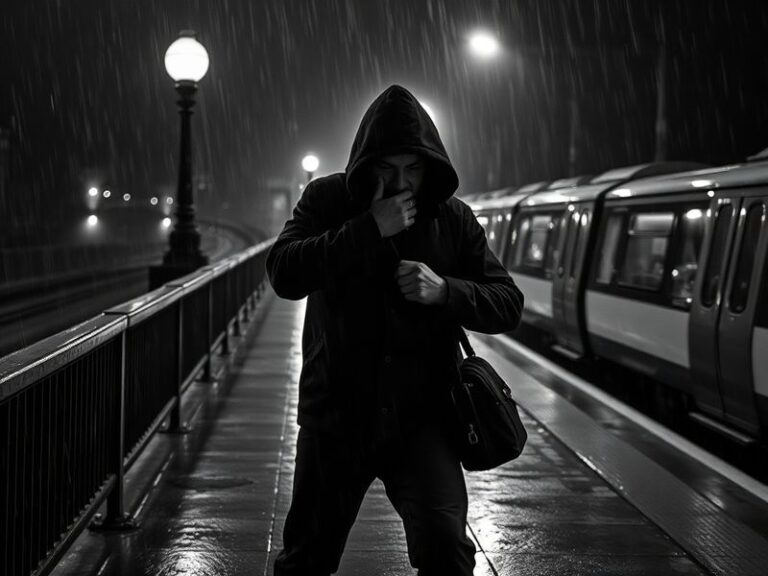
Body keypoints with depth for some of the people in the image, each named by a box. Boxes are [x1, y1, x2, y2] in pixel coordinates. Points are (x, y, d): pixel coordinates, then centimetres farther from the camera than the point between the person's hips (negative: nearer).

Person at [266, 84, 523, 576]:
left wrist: (445, 291, -17)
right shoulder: (327, 200, -2)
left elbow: (508, 304, 3)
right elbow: (283, 273, -18)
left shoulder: (453, 218, 2)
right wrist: (370, 230, -23)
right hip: (336, 415, 0)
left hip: (421, 415, 0)